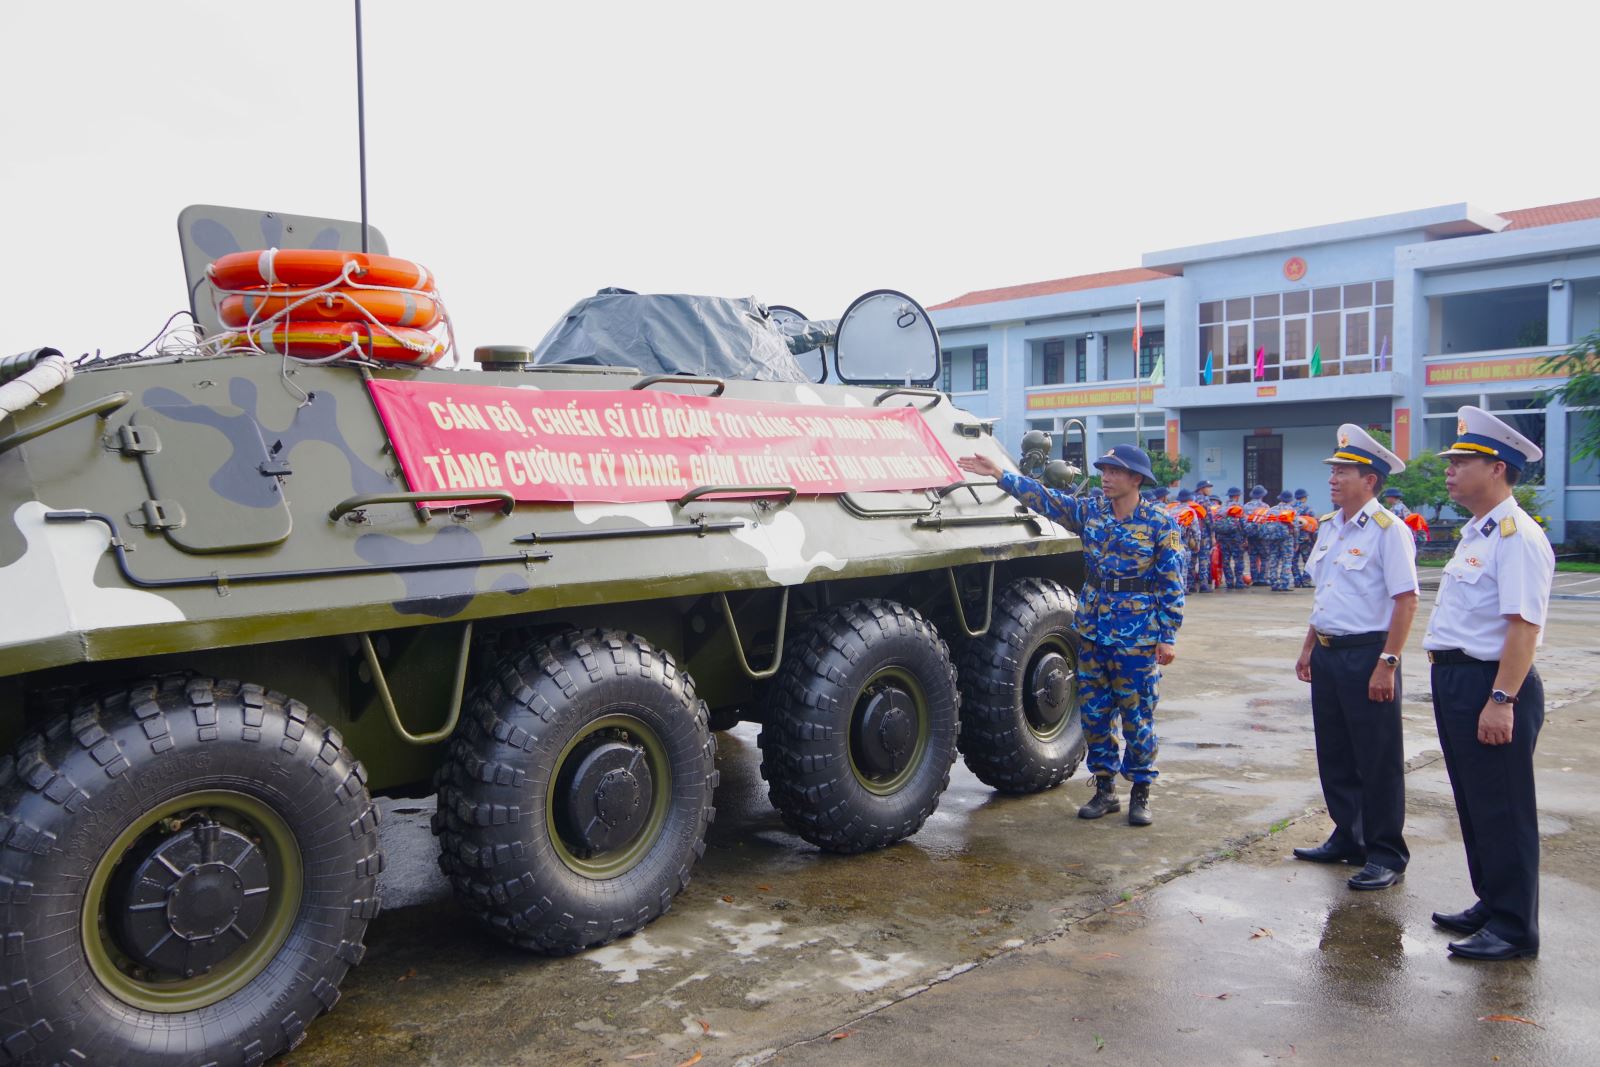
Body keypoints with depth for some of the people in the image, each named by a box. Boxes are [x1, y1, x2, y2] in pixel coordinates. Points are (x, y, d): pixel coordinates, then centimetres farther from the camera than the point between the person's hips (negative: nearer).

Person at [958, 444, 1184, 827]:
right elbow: (1044, 498, 5)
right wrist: (999, 474, -3)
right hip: (1092, 630, 5)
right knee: (1093, 713, 9)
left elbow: (1173, 585, -6)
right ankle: (1105, 790, 22)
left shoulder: (1160, 524, -6)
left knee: (1138, 717, 2)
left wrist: (1168, 637, -10)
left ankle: (1141, 794, 17)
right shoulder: (1090, 512, 6)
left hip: (1137, 635, -5)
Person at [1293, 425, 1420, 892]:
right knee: (1334, 755, 16)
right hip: (1328, 655, 8)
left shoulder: (1388, 530, -13)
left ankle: (1387, 856, 14)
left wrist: (1386, 663, -20)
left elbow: (1406, 600, -17)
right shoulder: (1328, 527, 12)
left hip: (1367, 656, -8)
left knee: (1377, 760, 2)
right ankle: (1347, 839, 30)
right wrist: (1309, 648, 18)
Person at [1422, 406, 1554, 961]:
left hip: (1491, 685, -10)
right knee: (1473, 805, 19)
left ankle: (1513, 928, 14)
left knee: (1502, 811, 1)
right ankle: (1491, 905, 34)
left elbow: (1523, 625, -24)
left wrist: (1500, 700, -27)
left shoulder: (1516, 536, -17)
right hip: (1456, 680, 10)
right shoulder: (1475, 533, 14)